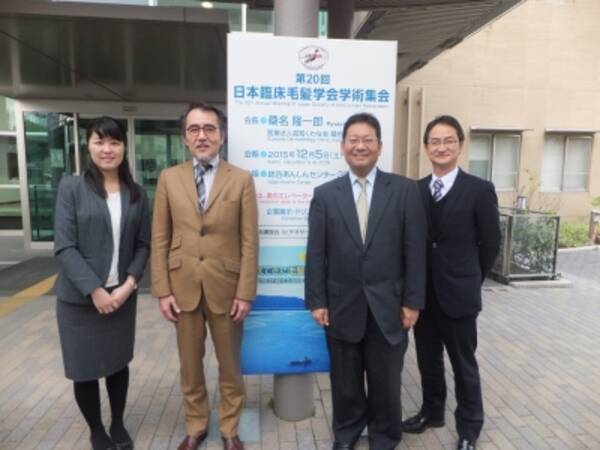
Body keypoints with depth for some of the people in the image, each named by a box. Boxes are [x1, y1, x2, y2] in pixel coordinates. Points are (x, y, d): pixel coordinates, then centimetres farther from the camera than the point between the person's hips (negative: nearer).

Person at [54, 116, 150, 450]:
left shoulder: (137, 194, 3)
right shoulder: (71, 187, -5)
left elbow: (144, 244, 3)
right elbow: (64, 247, -11)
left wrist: (129, 284, -10)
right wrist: (95, 290, -16)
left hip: (123, 296, 2)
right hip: (79, 298, -2)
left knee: (119, 362, 15)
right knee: (85, 368, 10)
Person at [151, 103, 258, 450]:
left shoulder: (241, 179, -3)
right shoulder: (169, 178, 3)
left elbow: (249, 241, -5)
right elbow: (160, 239, 3)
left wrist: (245, 292, -8)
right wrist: (162, 290, -2)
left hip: (225, 287, -1)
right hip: (183, 287, 2)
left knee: (230, 365, 13)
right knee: (190, 366, 16)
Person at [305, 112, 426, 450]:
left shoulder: (405, 190, -2)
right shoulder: (325, 195, 2)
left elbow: (415, 250, -3)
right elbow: (316, 254, 0)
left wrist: (413, 301, -5)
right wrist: (317, 301, -3)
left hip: (388, 305, 0)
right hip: (342, 306, 1)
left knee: (386, 380, 15)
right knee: (345, 379, 17)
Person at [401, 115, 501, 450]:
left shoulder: (479, 190, -9)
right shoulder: (415, 190, 2)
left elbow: (491, 243, -2)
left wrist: (470, 280, 5)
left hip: (458, 294, -3)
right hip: (422, 293, 4)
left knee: (463, 364, 13)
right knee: (428, 360, 19)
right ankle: (432, 411, 41)